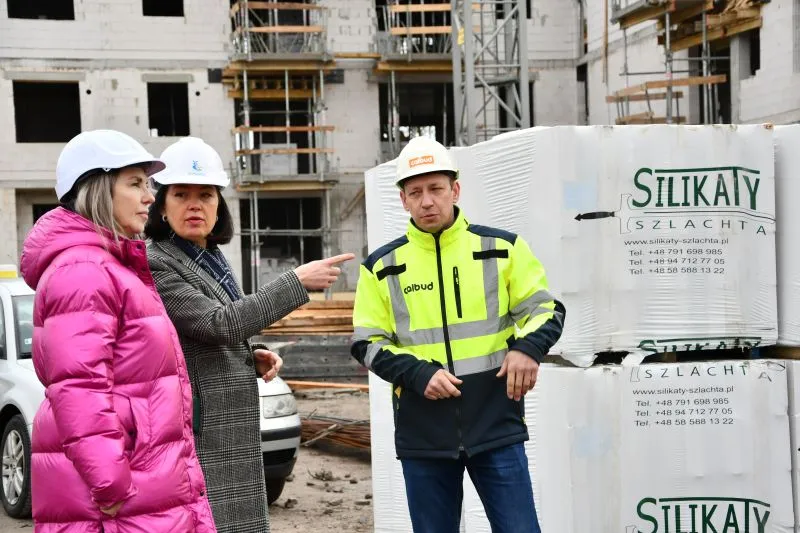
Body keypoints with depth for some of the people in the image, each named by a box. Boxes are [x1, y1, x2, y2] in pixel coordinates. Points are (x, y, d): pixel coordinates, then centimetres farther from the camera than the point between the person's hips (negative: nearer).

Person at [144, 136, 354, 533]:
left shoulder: (214, 261, 13)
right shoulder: (153, 264, -13)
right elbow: (218, 324, -24)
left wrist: (253, 360, 3)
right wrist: (297, 282, -22)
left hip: (230, 434, 9)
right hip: (194, 437, -9)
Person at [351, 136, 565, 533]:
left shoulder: (501, 248, 3)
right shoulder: (382, 266, 4)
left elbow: (546, 309, 7)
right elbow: (368, 343, 3)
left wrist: (528, 347, -14)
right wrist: (419, 373, -14)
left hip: (496, 425, -1)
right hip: (422, 435, 1)